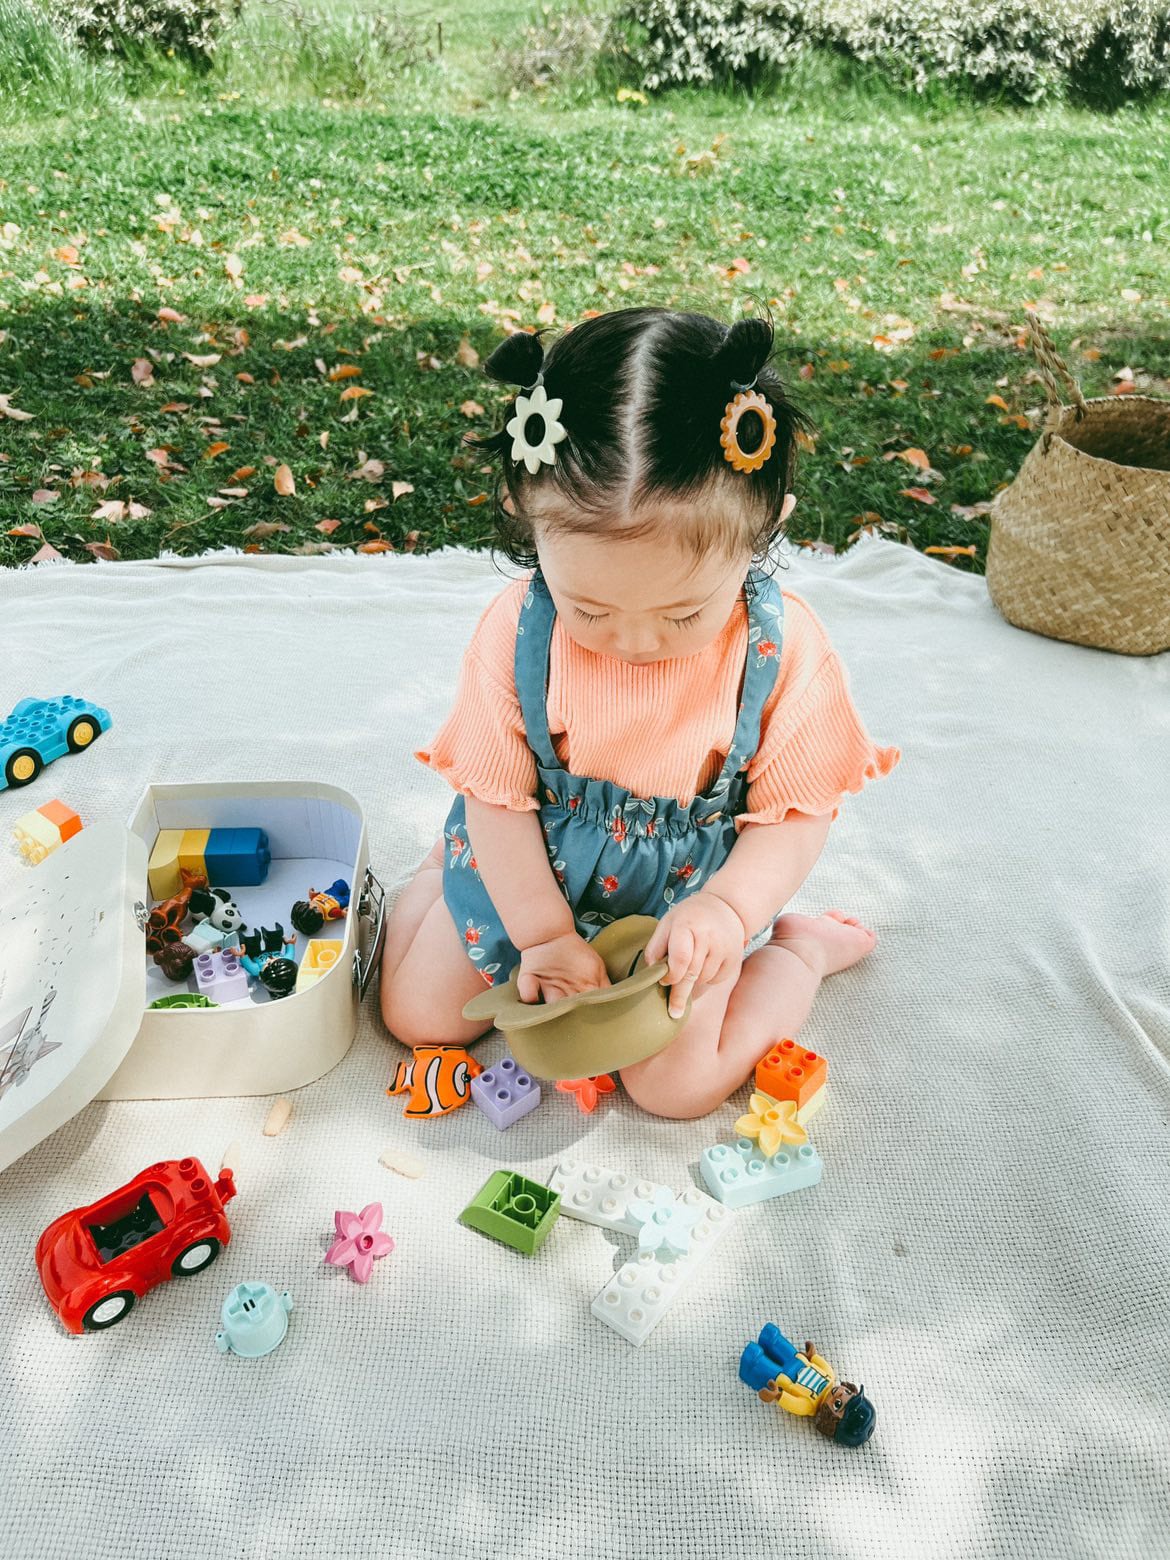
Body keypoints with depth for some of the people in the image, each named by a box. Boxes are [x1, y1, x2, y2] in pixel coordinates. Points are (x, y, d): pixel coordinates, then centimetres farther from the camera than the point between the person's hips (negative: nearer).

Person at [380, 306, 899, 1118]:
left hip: (687, 885, -1)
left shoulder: (784, 647, -26)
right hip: (529, 866, 2)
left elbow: (798, 811, -16)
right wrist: (542, 930, -15)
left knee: (677, 1082, -5)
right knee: (419, 1014, 6)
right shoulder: (515, 630, -24)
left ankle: (803, 948, 18)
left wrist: (728, 910, -32)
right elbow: (497, 793, -14)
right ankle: (443, 873, 34)